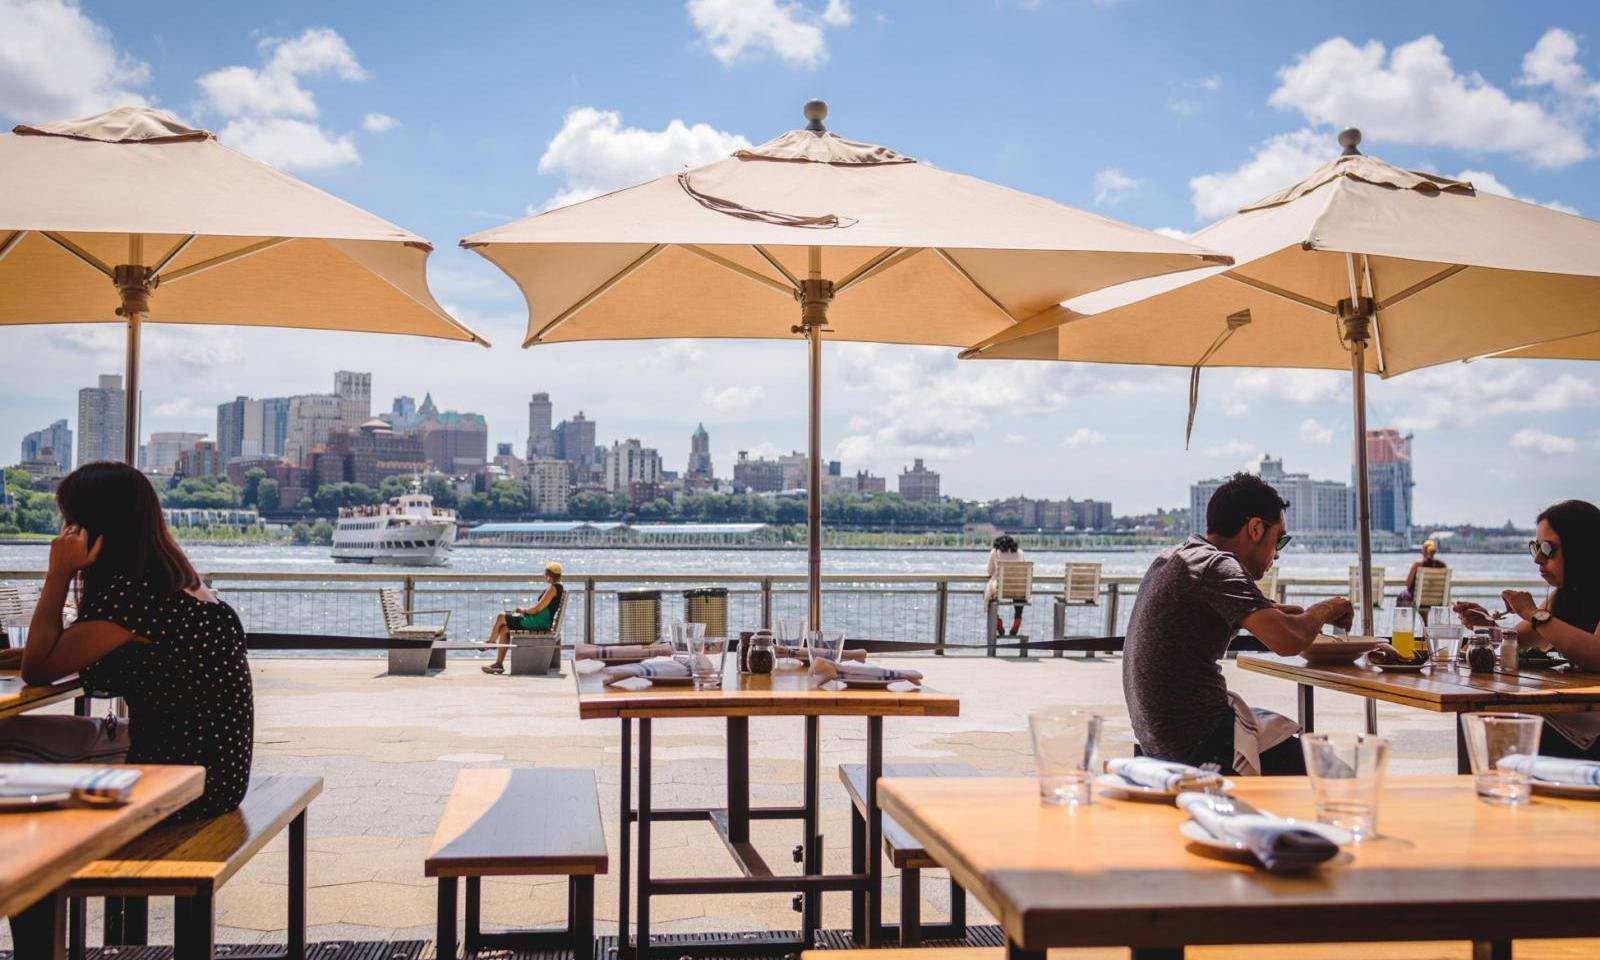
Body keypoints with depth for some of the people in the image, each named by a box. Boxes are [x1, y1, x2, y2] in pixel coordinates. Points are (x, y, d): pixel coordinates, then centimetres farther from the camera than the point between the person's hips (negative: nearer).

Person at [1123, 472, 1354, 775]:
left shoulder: (1169, 559, 12)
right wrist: (1322, 611, -4)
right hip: (1199, 744, -10)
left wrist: (1271, 612, 17)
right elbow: (1288, 641, -24)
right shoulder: (1216, 565, -16)